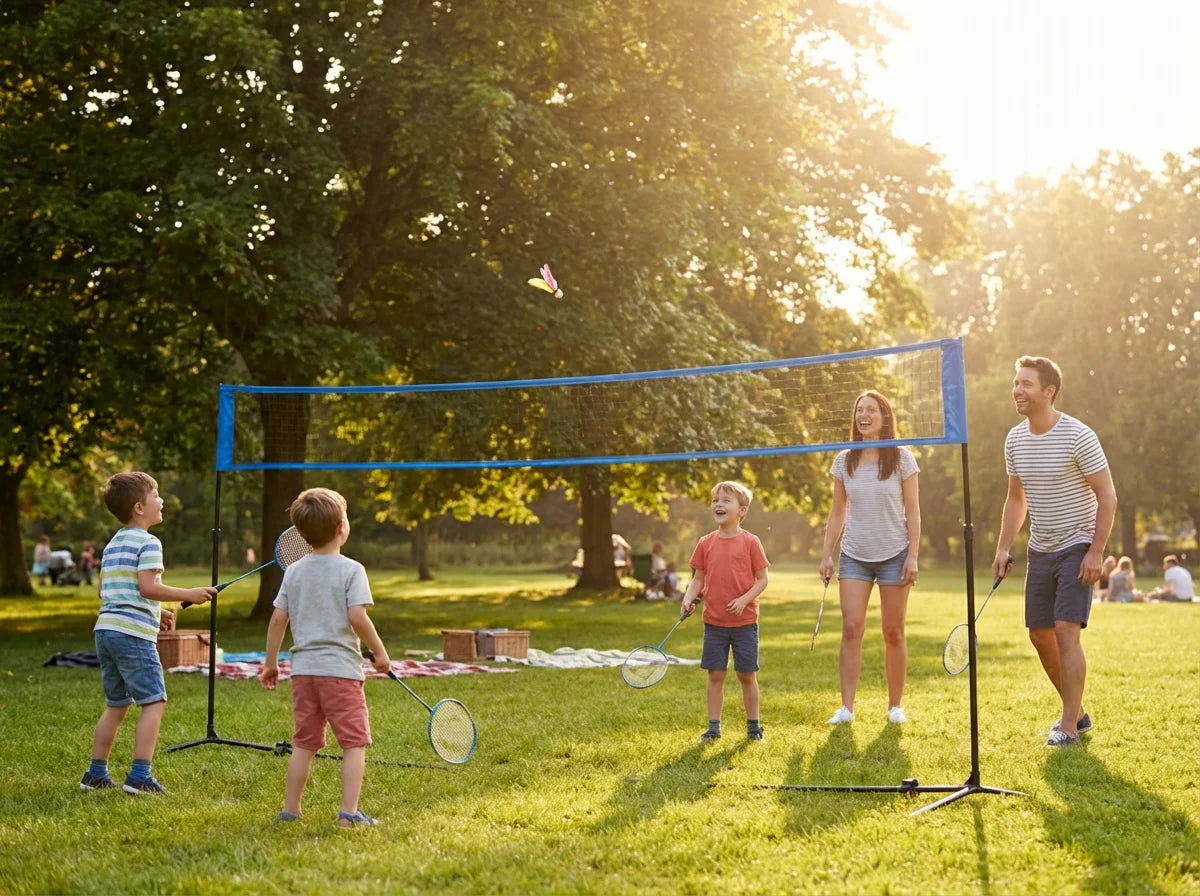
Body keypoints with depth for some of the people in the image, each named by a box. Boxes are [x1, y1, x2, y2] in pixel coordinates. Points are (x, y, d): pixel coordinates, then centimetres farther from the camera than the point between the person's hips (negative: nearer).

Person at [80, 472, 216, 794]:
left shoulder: (112, 545, 18)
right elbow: (147, 587, -19)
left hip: (105, 629, 9)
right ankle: (139, 776, -11)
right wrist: (188, 594, -11)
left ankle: (96, 774, 19)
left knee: (116, 705, 17)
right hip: (133, 634, -9)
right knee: (154, 702, -5)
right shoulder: (148, 543, -9)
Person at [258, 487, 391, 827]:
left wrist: (271, 663, 15)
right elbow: (357, 616, -17)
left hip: (303, 668, 6)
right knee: (354, 743, 1)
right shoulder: (351, 570, -8)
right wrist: (379, 651, -5)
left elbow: (278, 619, 7)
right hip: (341, 669, -5)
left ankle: (290, 808, 19)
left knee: (304, 743, 15)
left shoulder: (294, 571, 8)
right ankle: (349, 811, -5)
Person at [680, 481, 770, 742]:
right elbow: (698, 578, 8)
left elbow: (762, 579, -3)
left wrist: (744, 599, -18)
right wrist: (689, 598, -10)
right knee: (715, 674, 5)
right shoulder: (706, 543, 3)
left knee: (747, 675, 6)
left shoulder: (750, 542, -6)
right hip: (714, 622, 2)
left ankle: (753, 725, 19)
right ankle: (714, 726, 14)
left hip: (744, 622, -2)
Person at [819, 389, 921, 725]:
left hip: (894, 555, -2)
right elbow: (837, 513, 10)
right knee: (851, 628, -8)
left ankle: (895, 706, 13)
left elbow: (912, 512, -1)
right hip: (854, 556, 2)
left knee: (893, 632, 3)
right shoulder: (844, 461, 5)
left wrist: (912, 556, -8)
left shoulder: (902, 459, -2)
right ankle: (846, 707, -8)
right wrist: (827, 553, 3)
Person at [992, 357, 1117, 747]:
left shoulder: (1078, 436, -16)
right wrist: (1004, 548, 6)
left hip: (1077, 548, -7)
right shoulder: (1015, 439, 3)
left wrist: (1095, 553, -18)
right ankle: (1076, 712, 24)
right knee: (1040, 634, 7)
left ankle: (1069, 727, -8)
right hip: (1040, 550, 7)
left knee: (1066, 630, -15)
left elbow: (1107, 496, -13)